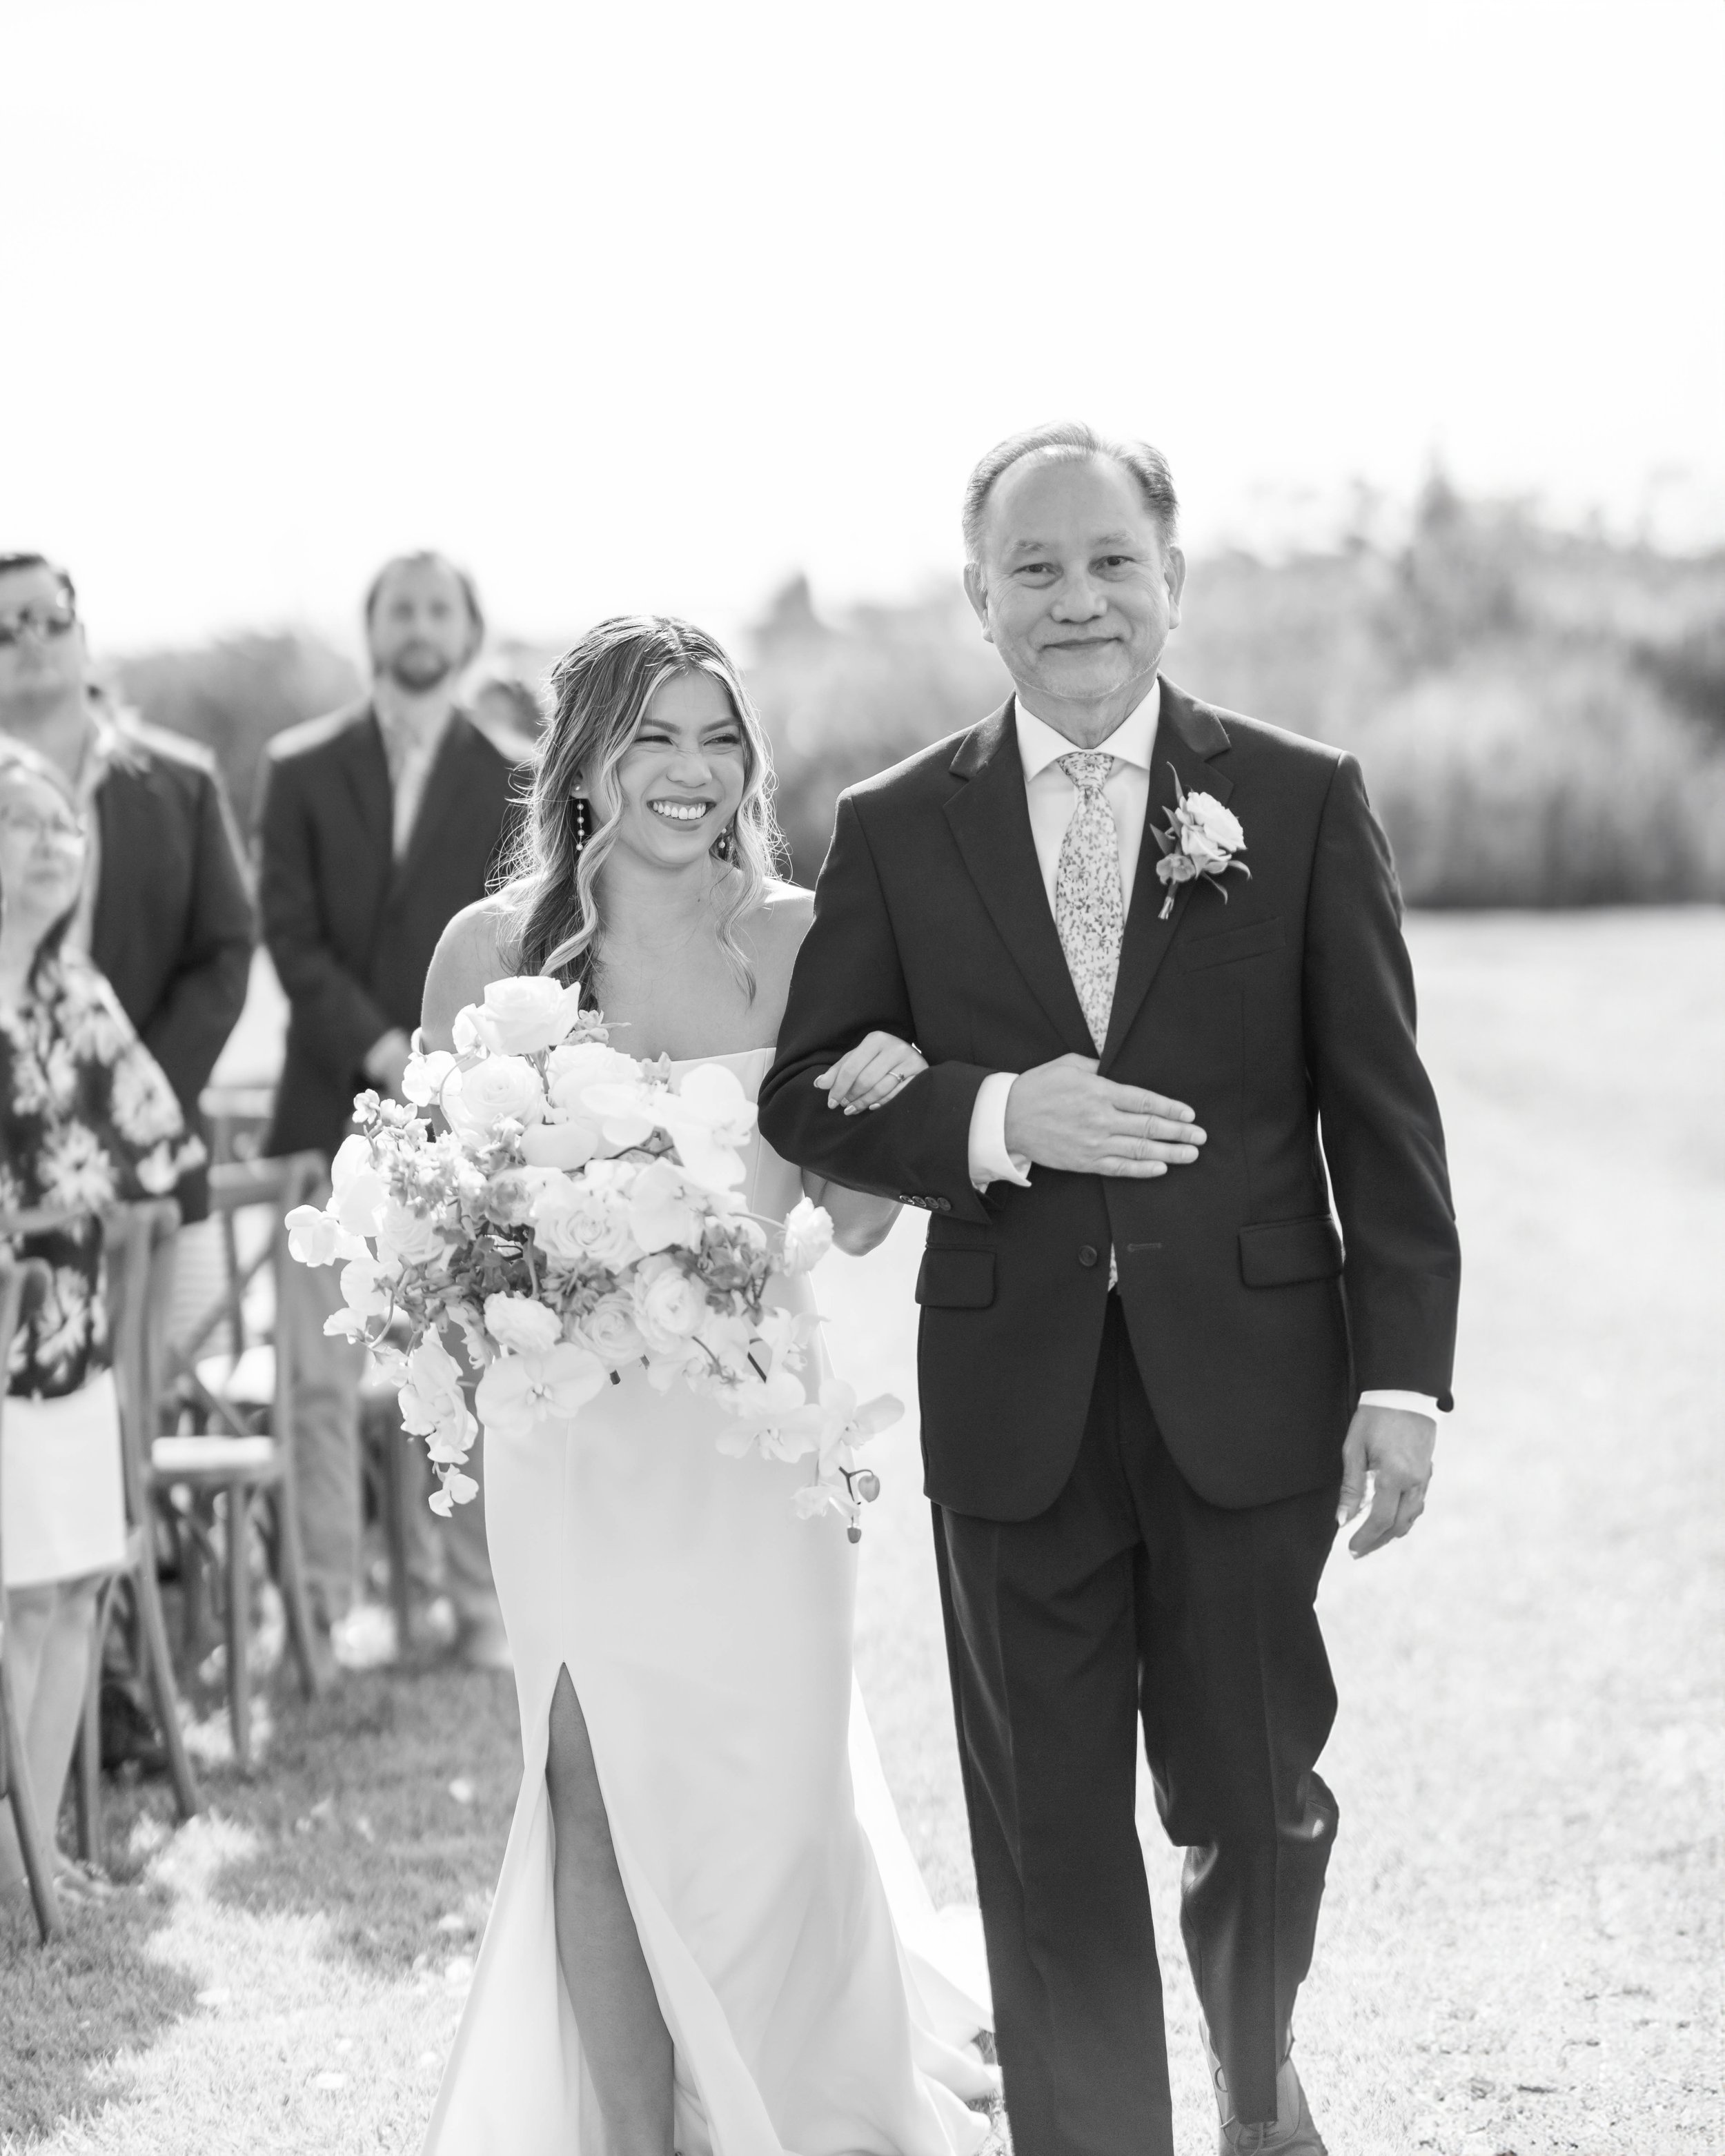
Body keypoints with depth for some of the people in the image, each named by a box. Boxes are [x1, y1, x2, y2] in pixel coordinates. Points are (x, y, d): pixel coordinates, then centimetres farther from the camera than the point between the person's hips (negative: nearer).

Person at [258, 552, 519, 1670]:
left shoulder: (512, 784, 7)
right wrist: (380, 1052, -12)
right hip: (333, 1112, 0)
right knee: (322, 1377, -2)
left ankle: (487, 1609, 6)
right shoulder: (303, 770, 8)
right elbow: (290, 935, 0)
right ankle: (326, 1607, 3)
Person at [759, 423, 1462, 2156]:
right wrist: (992, 1121, -15)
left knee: (1252, 1800, 9)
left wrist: (1403, 1375, -5)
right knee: (1051, 1835, 4)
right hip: (1018, 1401, 1)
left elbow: (1381, 1114, 1)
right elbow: (805, 1098, 4)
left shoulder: (1300, 805, 2)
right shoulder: (897, 830, 4)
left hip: (1247, 1383, 0)